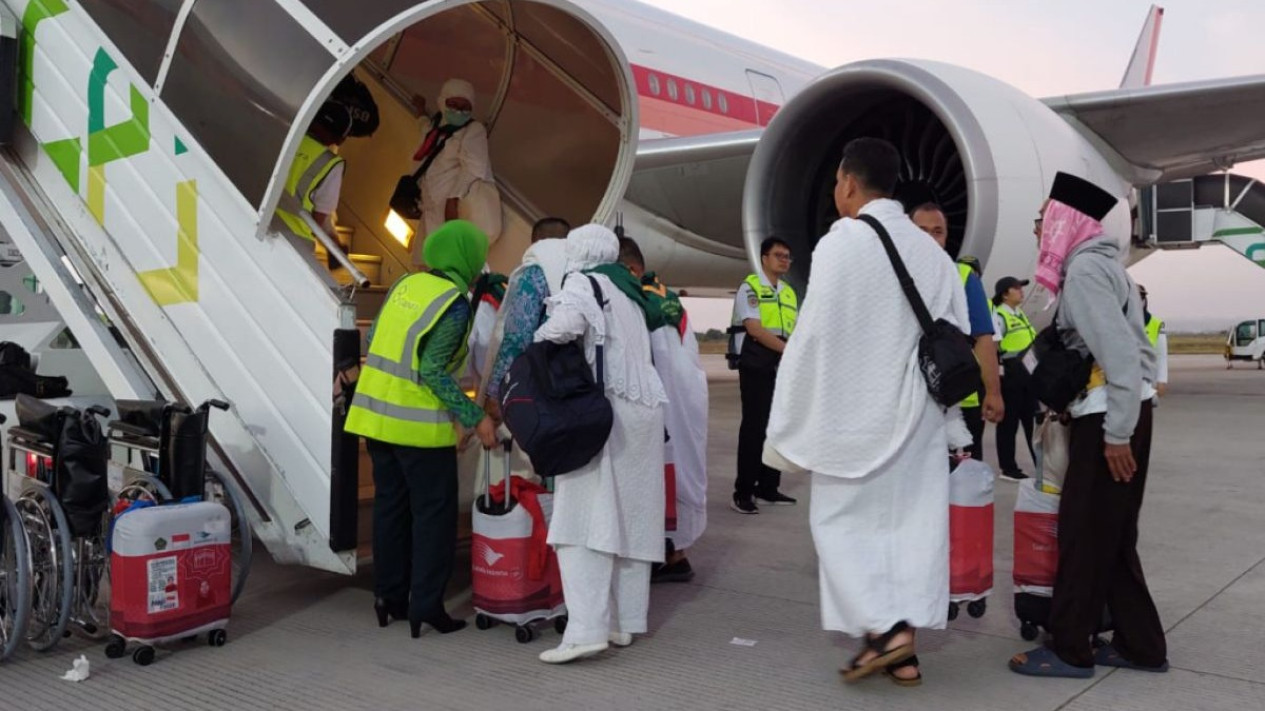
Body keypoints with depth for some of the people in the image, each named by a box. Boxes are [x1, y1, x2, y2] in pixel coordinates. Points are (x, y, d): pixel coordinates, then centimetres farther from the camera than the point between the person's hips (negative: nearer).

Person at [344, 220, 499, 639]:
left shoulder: (406, 284, 7)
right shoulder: (455, 304, -14)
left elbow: (373, 342, 12)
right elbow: (433, 372, -19)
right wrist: (475, 418, -18)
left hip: (376, 413, 7)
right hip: (420, 424, -7)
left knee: (389, 505, 15)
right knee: (434, 513, 4)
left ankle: (390, 598, 23)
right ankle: (425, 607, 5)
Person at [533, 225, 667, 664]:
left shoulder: (583, 283, -3)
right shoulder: (627, 288, 22)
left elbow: (562, 327, -21)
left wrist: (536, 341, -3)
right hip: (643, 408, 8)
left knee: (586, 517, -10)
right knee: (630, 518, 10)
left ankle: (586, 629, -17)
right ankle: (624, 623, 16)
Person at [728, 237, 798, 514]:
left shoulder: (789, 293, 17)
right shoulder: (750, 287, -6)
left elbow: (794, 331, 17)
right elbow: (754, 328, -17)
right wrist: (787, 349, -23)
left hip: (782, 365, 7)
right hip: (755, 364, -7)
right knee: (754, 426, -8)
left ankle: (768, 487, 19)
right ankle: (743, 492, -2)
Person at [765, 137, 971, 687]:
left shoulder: (841, 244, -13)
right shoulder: (932, 252, 6)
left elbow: (814, 338, -14)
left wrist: (791, 423, -6)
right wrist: (951, 425, 16)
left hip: (856, 415, -6)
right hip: (918, 415, 6)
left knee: (842, 521, 8)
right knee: (911, 523, 10)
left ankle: (883, 629, -1)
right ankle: (903, 649, 15)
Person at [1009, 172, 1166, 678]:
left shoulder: (1084, 268, -14)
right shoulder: (1097, 263, 17)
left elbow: (1121, 355, -22)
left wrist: (1116, 433, -22)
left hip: (1111, 417, -10)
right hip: (1116, 414, 10)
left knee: (1085, 533, -2)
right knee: (1110, 535, 14)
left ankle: (1070, 649, 8)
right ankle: (1141, 645, 21)